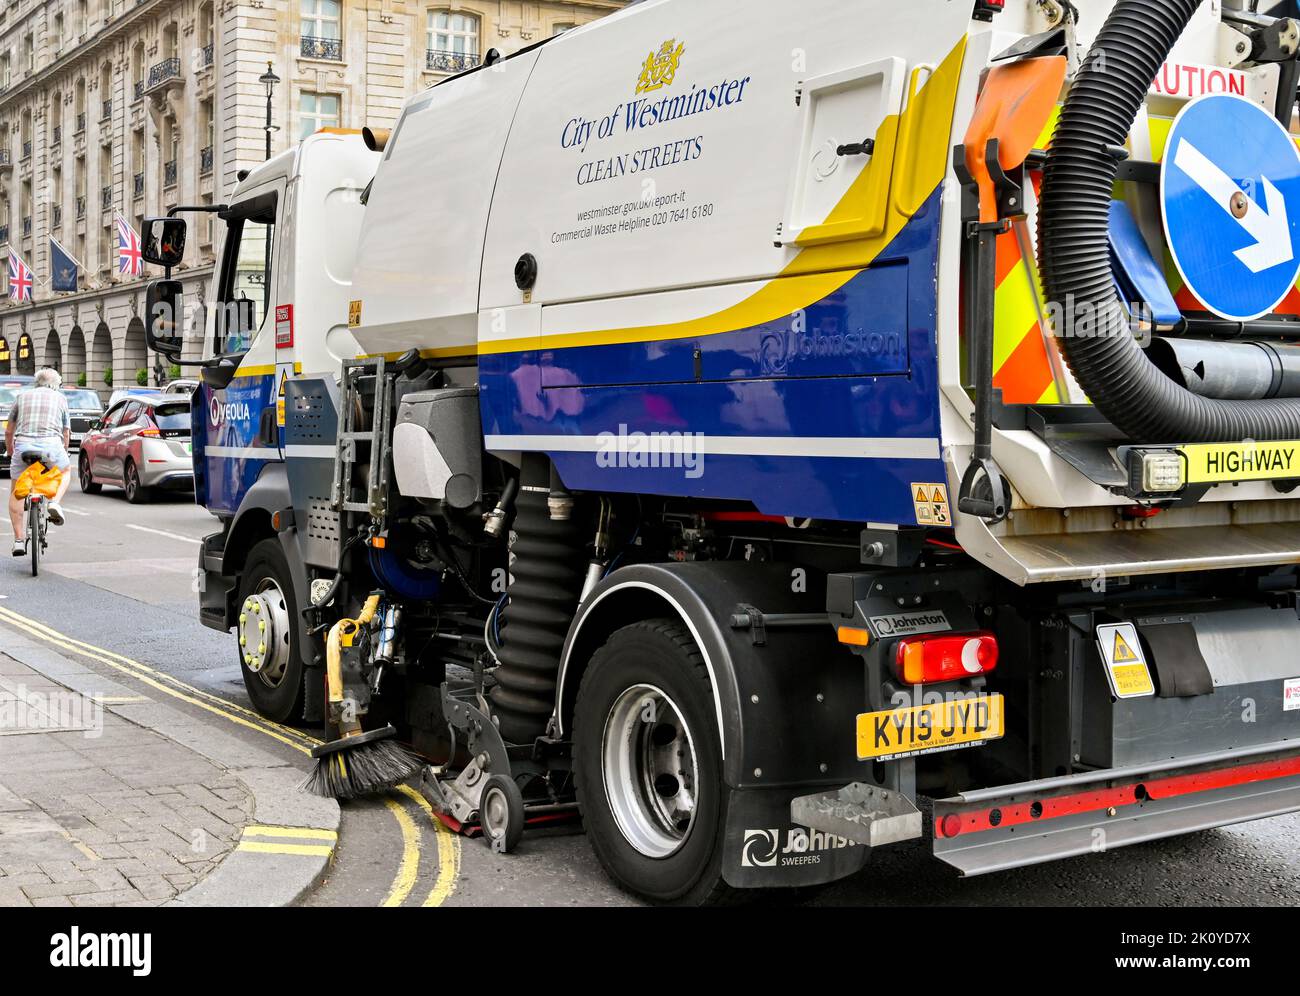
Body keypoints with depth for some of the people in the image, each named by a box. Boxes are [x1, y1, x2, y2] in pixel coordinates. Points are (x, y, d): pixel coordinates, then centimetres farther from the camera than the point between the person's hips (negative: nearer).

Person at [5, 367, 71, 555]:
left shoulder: (22, 396, 21)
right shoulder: (60, 398, 18)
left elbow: (9, 432, 22)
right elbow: (66, 433, 22)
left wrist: (11, 452, 37)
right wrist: (63, 452, 39)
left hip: (23, 445, 1)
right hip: (50, 443, -1)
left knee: (16, 492, 16)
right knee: (66, 471, 30)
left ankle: (19, 540, 10)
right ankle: (55, 502, 4)